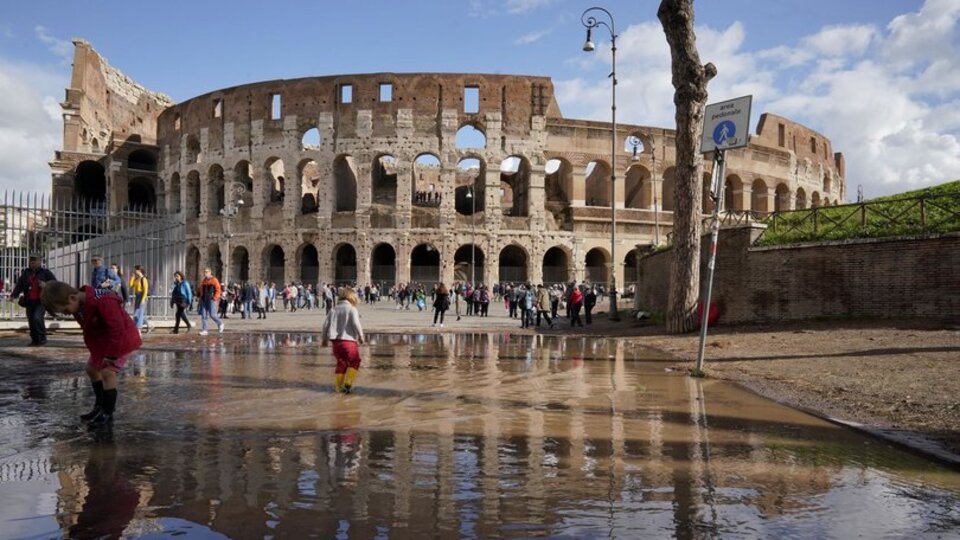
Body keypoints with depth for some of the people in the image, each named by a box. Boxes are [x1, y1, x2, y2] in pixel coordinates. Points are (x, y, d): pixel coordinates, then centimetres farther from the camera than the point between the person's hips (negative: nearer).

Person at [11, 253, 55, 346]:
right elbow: (19, 285, 3)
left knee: (37, 317, -22)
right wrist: (13, 295, -13)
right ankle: (35, 340, 19)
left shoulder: (45, 272, 0)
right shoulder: (25, 273, 10)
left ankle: (43, 338, -7)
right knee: (31, 321, 6)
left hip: (41, 301, -4)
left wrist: (46, 285, -23)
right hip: (30, 301, 4)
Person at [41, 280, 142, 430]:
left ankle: (108, 415, -8)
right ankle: (100, 406, 32)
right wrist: (96, 353, 6)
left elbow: (117, 329, -32)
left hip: (122, 338, -10)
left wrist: (111, 355, -25)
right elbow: (89, 333, 10)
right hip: (103, 340, 10)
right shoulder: (78, 307, -3)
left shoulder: (103, 301, -33)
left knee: (108, 372, -18)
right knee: (92, 368, 16)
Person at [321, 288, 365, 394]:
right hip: (349, 341, -5)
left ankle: (338, 386, 18)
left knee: (341, 363, 17)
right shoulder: (352, 309, -6)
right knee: (354, 362, 9)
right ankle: (348, 383, -3)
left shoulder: (334, 310, 10)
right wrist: (361, 336, -1)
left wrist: (324, 339, 19)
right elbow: (356, 324, -14)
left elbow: (326, 324, 8)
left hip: (336, 341, 5)